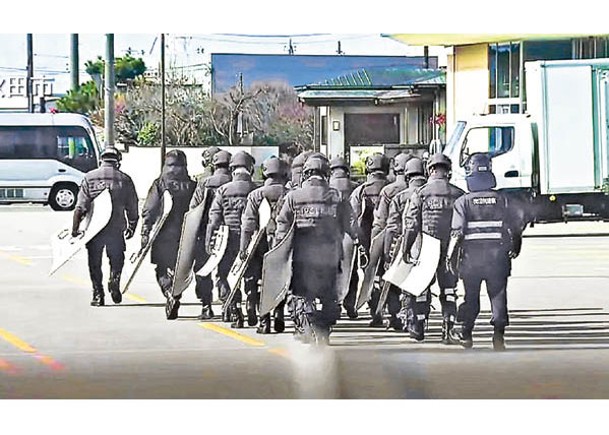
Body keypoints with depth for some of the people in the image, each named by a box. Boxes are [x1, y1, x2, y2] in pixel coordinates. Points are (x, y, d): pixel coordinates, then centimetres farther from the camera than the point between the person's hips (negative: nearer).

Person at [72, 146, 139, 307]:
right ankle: (115, 279, -7)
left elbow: (80, 207, -6)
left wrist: (75, 228, -4)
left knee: (95, 263, 11)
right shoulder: (125, 179, 2)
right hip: (116, 230, 0)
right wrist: (131, 226, 20)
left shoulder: (89, 178, 0)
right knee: (116, 259, 19)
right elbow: (132, 208, 6)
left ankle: (98, 295, 7)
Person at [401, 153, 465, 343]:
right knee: (449, 290, 6)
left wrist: (406, 248, 0)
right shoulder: (458, 195, 2)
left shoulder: (420, 193, -4)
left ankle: (418, 327, 17)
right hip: (450, 249, 1)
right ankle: (448, 329, -2)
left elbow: (411, 224, -5)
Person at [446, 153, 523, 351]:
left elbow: (457, 232, -12)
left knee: (470, 297, 13)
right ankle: (498, 333, -9)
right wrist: (516, 248, 20)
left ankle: (466, 336, 19)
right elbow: (516, 227, 4)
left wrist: (450, 256, -6)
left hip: (472, 256, -1)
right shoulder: (502, 200, 2)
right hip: (497, 255, 1)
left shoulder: (463, 202, -5)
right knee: (498, 296, 4)